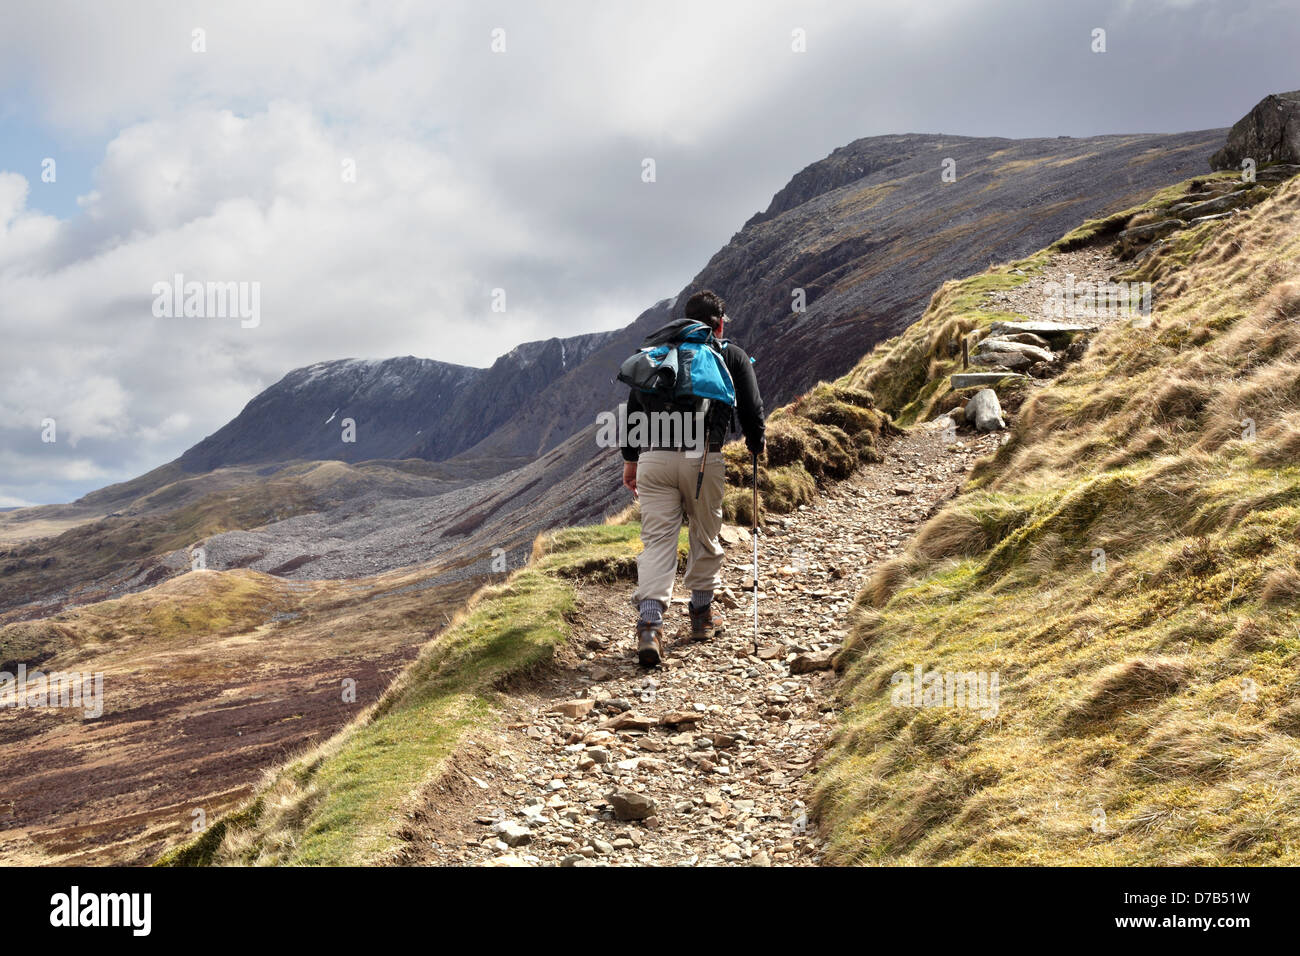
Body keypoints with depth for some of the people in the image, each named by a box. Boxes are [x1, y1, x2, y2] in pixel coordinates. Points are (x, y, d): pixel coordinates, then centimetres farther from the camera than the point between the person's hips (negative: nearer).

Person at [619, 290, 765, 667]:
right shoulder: (732, 356, 10)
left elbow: (633, 406, 18)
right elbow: (751, 408, 9)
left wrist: (630, 459, 24)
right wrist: (756, 445, 28)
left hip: (653, 456, 2)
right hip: (703, 458, -2)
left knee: (657, 540, 0)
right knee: (705, 537, 17)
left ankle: (649, 622, -16)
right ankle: (702, 614, 29)